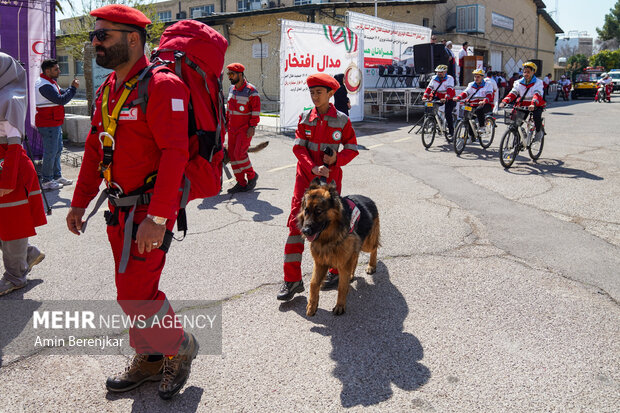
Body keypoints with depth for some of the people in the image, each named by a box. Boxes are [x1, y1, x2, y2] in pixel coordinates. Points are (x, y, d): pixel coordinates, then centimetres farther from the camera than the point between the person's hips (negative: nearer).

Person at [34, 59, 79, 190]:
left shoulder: (51, 82, 15)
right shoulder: (44, 85, -19)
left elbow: (62, 93, 15)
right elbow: (61, 100, -25)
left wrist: (71, 87, -2)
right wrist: (73, 88, -16)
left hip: (54, 123, 11)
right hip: (48, 125, -11)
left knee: (57, 150, 15)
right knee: (50, 152, -5)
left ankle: (57, 176, 24)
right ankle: (46, 181, 2)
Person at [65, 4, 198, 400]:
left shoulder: (162, 85, -16)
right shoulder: (109, 88, 12)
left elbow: (174, 153, -24)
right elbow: (95, 148, 18)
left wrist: (157, 218, -29)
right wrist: (81, 201, 17)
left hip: (151, 208, -9)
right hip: (120, 207, 9)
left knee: (136, 293, -7)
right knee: (132, 289, 15)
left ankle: (179, 346, 19)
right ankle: (150, 360, 33)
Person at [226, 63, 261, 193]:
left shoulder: (250, 90, -12)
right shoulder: (232, 89, 10)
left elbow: (256, 109, -13)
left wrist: (252, 126, -17)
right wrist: (227, 121, 17)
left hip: (245, 129, -8)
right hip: (233, 128, 8)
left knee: (239, 153, -16)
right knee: (232, 154, 4)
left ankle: (252, 176, 6)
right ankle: (241, 183, 12)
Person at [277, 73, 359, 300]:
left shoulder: (342, 120, -3)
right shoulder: (305, 117, 2)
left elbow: (352, 149, 3)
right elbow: (298, 147, -3)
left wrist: (336, 159, -17)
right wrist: (314, 168, -19)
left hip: (330, 178, -2)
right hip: (305, 177, 2)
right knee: (296, 223, -4)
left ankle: (336, 269, 28)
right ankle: (292, 280, 2)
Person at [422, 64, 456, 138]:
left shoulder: (449, 78, -14)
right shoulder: (434, 79, -1)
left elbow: (449, 89, -28)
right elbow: (429, 88, -12)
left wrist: (445, 98, -44)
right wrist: (425, 96, -29)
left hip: (449, 99, -5)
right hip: (438, 97, 5)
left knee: (448, 114, -17)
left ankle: (451, 131, -5)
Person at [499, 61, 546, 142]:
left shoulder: (538, 83, -7)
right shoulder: (519, 83, 6)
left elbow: (537, 94, -25)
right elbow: (513, 93, -7)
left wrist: (533, 104, -46)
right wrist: (504, 101, -28)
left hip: (536, 106, -4)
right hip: (522, 106, 4)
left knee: (537, 115, -33)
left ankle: (538, 131, -4)